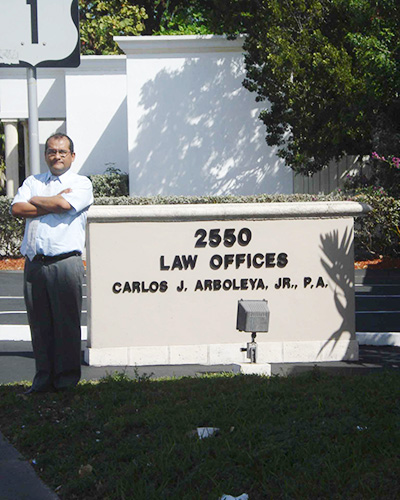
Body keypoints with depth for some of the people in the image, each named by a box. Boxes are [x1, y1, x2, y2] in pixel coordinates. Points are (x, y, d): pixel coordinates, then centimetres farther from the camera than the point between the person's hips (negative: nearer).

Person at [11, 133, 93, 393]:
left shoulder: (81, 184, 7)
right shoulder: (32, 182, 19)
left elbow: (64, 204, -14)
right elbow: (17, 209, 2)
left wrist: (35, 201, 2)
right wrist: (52, 205, -5)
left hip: (66, 262, -4)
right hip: (34, 262, 4)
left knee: (67, 321, -2)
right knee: (39, 322, 5)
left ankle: (67, 378, 6)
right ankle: (44, 377, 12)